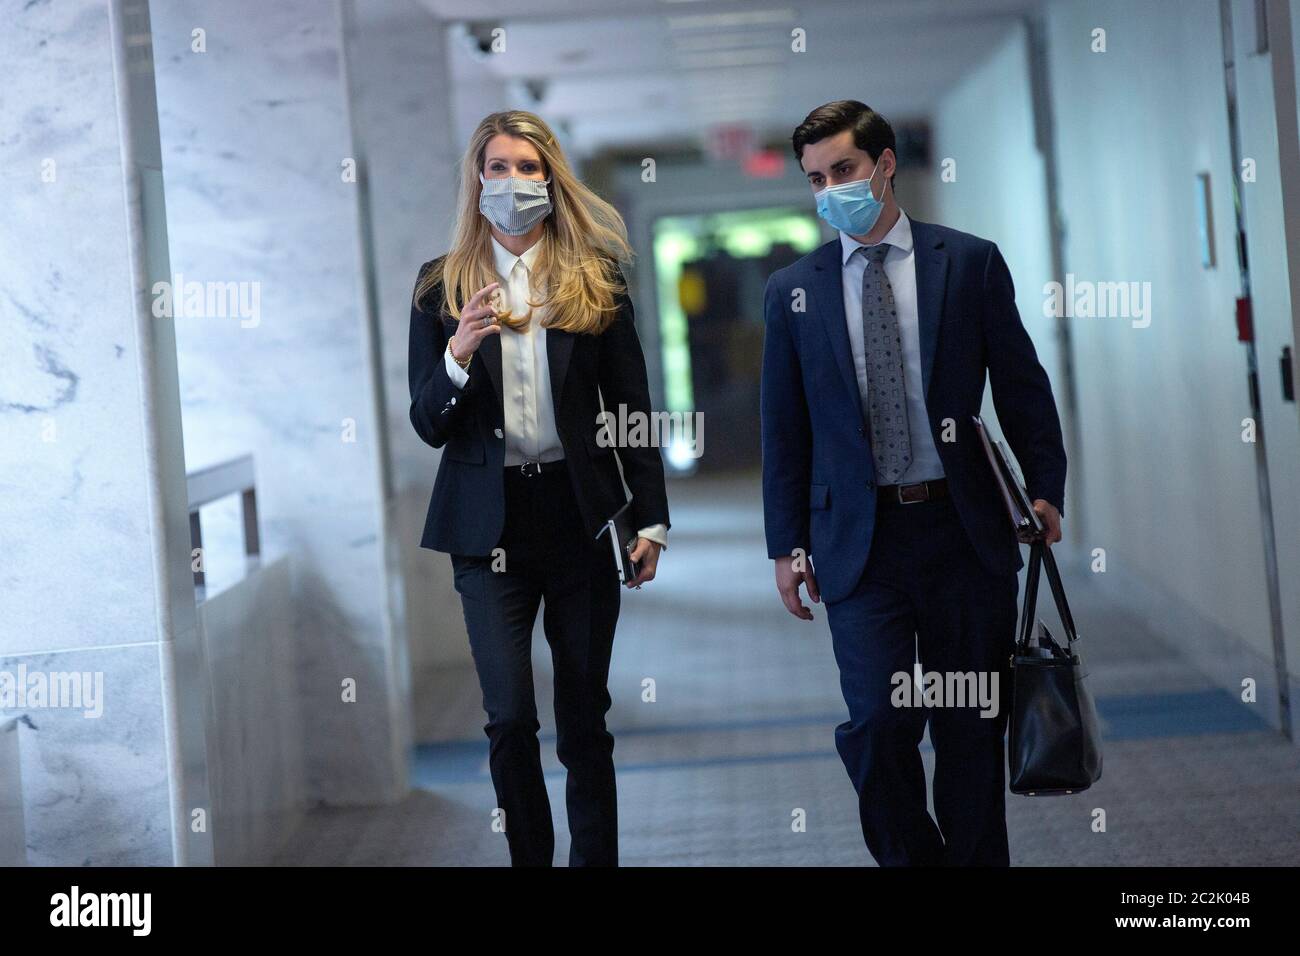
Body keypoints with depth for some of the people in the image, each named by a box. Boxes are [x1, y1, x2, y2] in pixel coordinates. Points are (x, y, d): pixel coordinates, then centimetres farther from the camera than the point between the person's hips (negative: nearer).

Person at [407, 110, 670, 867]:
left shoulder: (596, 280, 4)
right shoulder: (443, 286, 4)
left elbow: (632, 407, 6)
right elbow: (428, 426, 2)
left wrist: (652, 519, 1)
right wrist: (459, 354, -16)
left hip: (580, 516, 0)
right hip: (490, 521, 0)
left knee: (584, 716, 6)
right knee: (510, 717, -6)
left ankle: (597, 857, 16)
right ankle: (529, 856, 10)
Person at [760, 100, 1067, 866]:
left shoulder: (971, 262, 3)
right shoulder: (794, 291, 6)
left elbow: (1023, 388, 6)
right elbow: (785, 429, 8)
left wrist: (1045, 489, -1)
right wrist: (788, 545, 5)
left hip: (965, 529, 0)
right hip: (860, 538, 0)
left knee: (972, 729, 6)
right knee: (879, 721, -9)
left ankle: (976, 859, 19)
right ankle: (911, 857, 12)